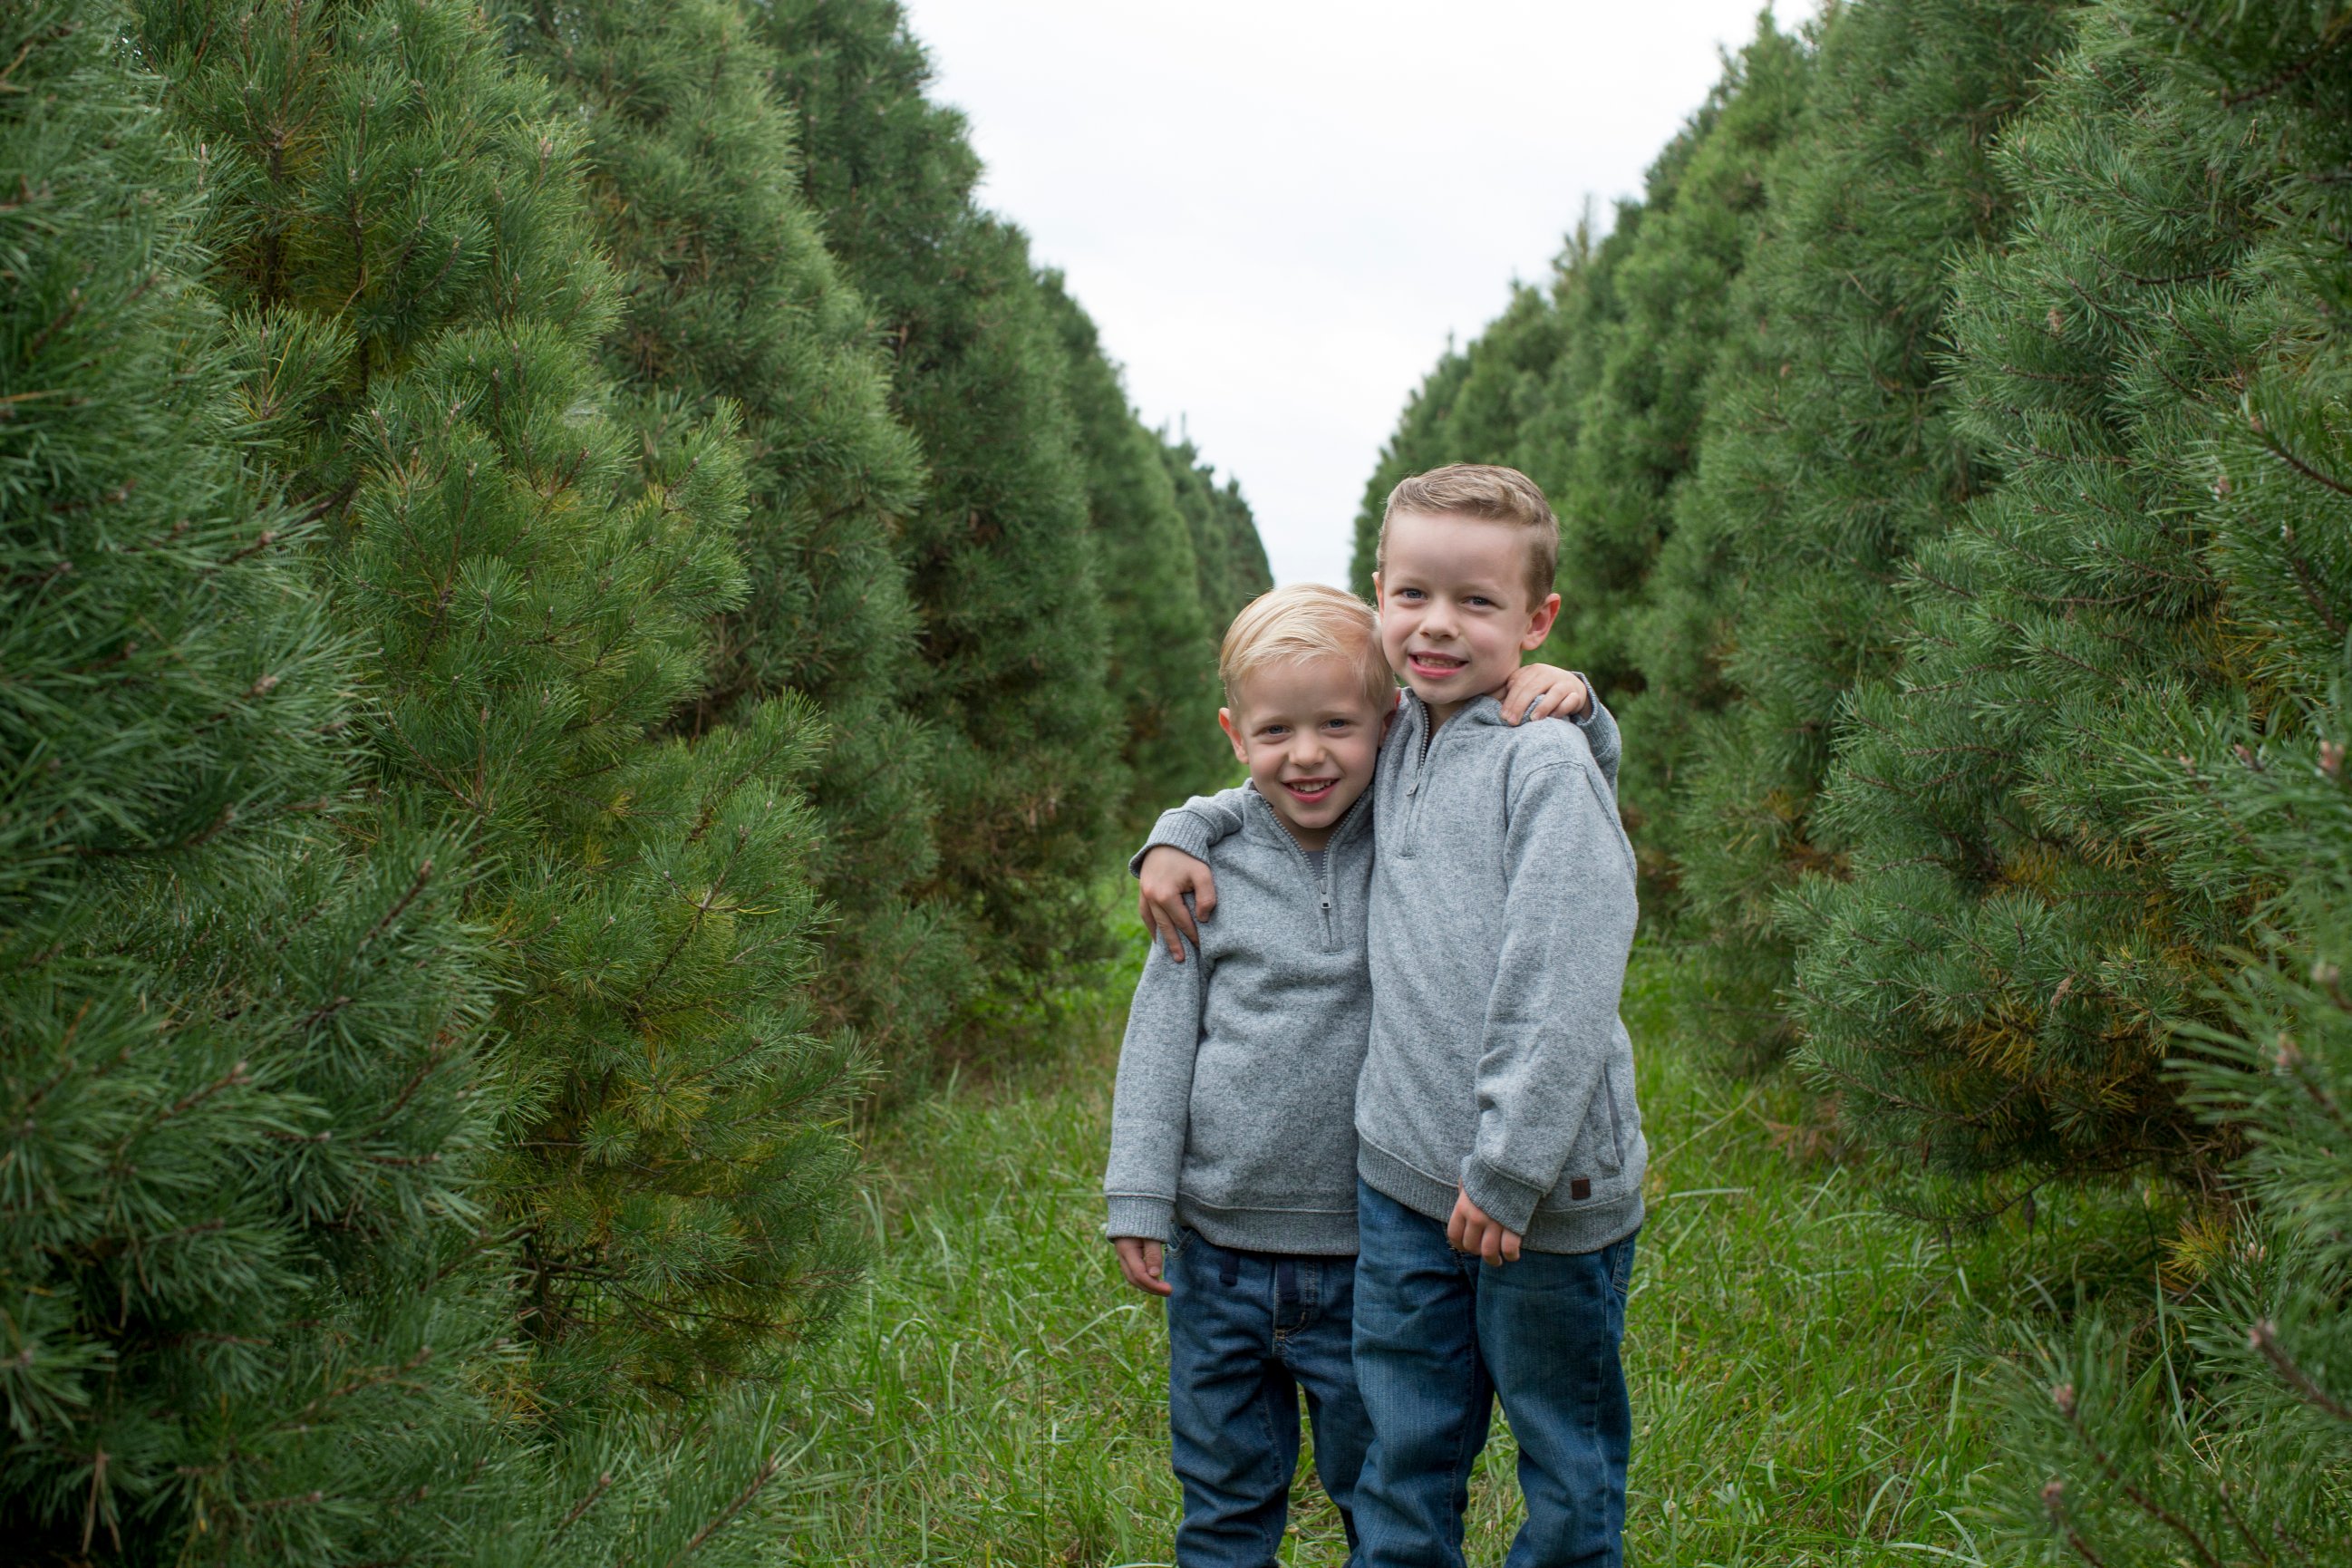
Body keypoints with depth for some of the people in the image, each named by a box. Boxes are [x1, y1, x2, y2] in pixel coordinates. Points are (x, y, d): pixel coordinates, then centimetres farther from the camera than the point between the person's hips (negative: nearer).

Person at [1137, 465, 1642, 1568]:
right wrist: (1181, 832, 15)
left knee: (1566, 1459, 12)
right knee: (1401, 1461, 14)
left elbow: (1562, 986, -18)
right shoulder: (1395, 742, 10)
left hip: (1542, 1189, -6)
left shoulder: (1546, 762, -12)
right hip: (1403, 1179, 6)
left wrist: (1510, 1167, -20)